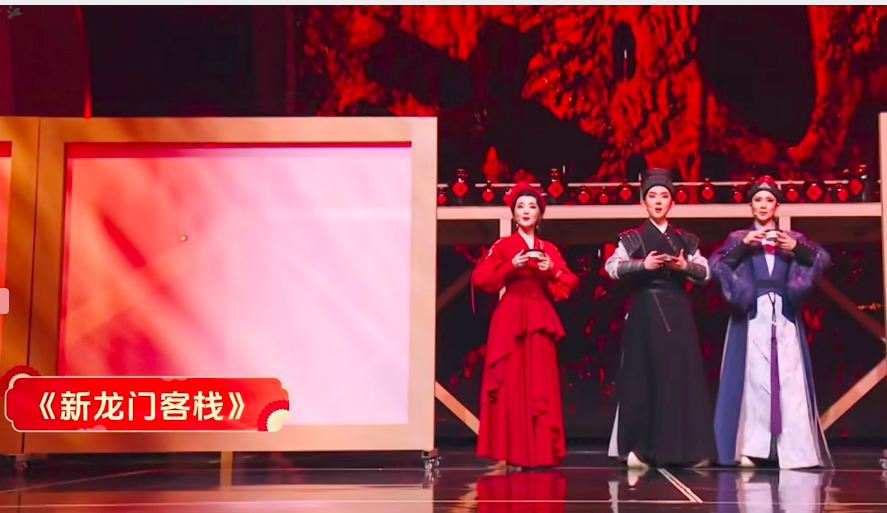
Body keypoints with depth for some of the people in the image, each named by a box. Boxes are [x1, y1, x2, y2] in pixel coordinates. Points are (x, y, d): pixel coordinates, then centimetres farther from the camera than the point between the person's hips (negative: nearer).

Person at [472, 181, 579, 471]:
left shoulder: (549, 250, 14)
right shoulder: (503, 246, 5)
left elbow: (570, 285, 9)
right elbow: (480, 279, -6)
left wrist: (553, 271, -9)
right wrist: (511, 267, -15)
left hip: (541, 320, 3)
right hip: (511, 319, -3)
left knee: (541, 385, -1)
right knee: (512, 383, -7)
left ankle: (542, 452, 3)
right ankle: (513, 454, -4)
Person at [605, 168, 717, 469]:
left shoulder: (685, 240, 13)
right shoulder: (633, 238, 5)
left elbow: (705, 272, 7)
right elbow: (612, 267, -9)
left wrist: (685, 267, -12)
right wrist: (643, 265, -22)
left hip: (677, 313, 3)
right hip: (646, 312, -2)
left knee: (681, 376, -1)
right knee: (645, 378, -4)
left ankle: (686, 448, 3)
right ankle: (641, 448, 0)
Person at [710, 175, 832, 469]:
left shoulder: (792, 237, 15)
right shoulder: (739, 238, 11)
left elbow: (824, 259, 3)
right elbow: (716, 265, -3)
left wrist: (796, 247, -11)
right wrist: (744, 245, -13)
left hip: (785, 315, 2)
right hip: (753, 315, -1)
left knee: (789, 377, -5)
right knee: (754, 376, -7)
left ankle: (793, 449, -4)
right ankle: (750, 448, -8)